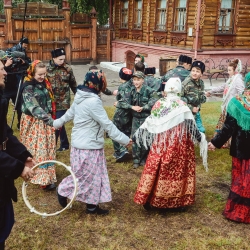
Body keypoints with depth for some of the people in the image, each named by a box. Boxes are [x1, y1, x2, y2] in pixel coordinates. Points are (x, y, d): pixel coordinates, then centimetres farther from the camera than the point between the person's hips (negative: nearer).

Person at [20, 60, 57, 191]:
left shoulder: (44, 83, 5)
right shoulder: (28, 87, -19)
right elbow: (34, 108, -27)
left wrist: (51, 118, 16)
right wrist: (50, 120, -34)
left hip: (45, 120, 7)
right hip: (34, 122, -7)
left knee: (48, 148, 13)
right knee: (38, 149, -3)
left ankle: (47, 174, 27)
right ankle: (44, 179, 1)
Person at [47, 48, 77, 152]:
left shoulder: (67, 68, -3)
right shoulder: (47, 69, -3)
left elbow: (73, 85, 7)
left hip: (63, 101, -2)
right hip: (51, 101, 2)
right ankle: (64, 144, 31)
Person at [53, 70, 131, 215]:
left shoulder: (81, 97, 5)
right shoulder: (93, 101, -24)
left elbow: (70, 112, 22)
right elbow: (107, 125, -22)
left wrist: (58, 123, 40)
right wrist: (124, 139, -15)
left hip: (84, 143, 10)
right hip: (88, 147, -10)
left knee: (94, 176, 16)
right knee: (86, 176, 7)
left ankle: (92, 205, 24)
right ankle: (63, 191, 25)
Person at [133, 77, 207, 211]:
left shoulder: (159, 104, -3)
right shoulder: (182, 106, -10)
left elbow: (149, 123, 1)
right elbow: (191, 127, -7)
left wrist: (137, 134, 14)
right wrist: (201, 138, 6)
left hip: (160, 146, 2)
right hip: (179, 146, -2)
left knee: (156, 170, 11)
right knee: (178, 170, 9)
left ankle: (149, 200, 19)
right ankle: (179, 201, 18)